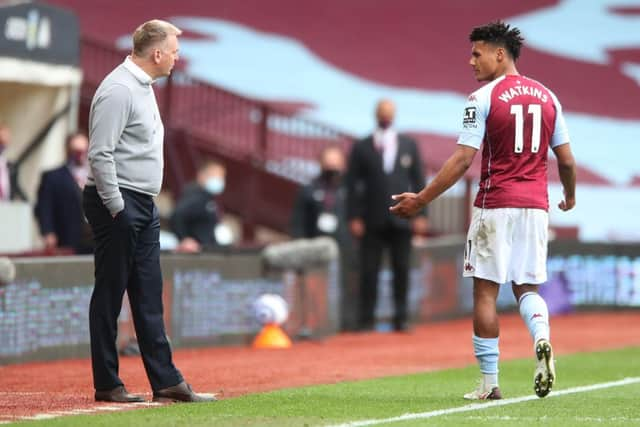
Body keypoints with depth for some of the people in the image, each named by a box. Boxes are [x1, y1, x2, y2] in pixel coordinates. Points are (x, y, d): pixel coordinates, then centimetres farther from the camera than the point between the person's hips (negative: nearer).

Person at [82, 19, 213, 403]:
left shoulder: (144, 88, 16)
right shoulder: (118, 90, -16)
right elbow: (100, 154, -21)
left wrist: (145, 207, 19)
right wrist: (116, 210, -21)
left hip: (144, 207, 10)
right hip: (118, 203, -10)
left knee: (149, 297, 8)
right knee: (110, 295, -2)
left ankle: (165, 381, 10)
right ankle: (107, 384, 3)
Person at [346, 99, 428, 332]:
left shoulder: (409, 146, 11)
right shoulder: (361, 148, 5)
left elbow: (418, 181, 9)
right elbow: (353, 184, 2)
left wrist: (421, 214, 1)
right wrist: (354, 217, -5)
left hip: (401, 218, 1)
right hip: (373, 221, -1)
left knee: (401, 269, 1)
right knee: (369, 271, -3)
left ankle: (401, 318, 7)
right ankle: (367, 319, 1)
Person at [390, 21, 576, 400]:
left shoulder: (483, 98, -8)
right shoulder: (548, 97, 8)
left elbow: (462, 160, -13)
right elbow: (567, 160, 10)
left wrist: (420, 200, -8)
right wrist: (570, 197, 29)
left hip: (495, 205, -5)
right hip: (535, 206, 5)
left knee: (485, 291, 4)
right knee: (527, 287, 14)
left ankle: (490, 382, 5)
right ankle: (542, 339, -17)